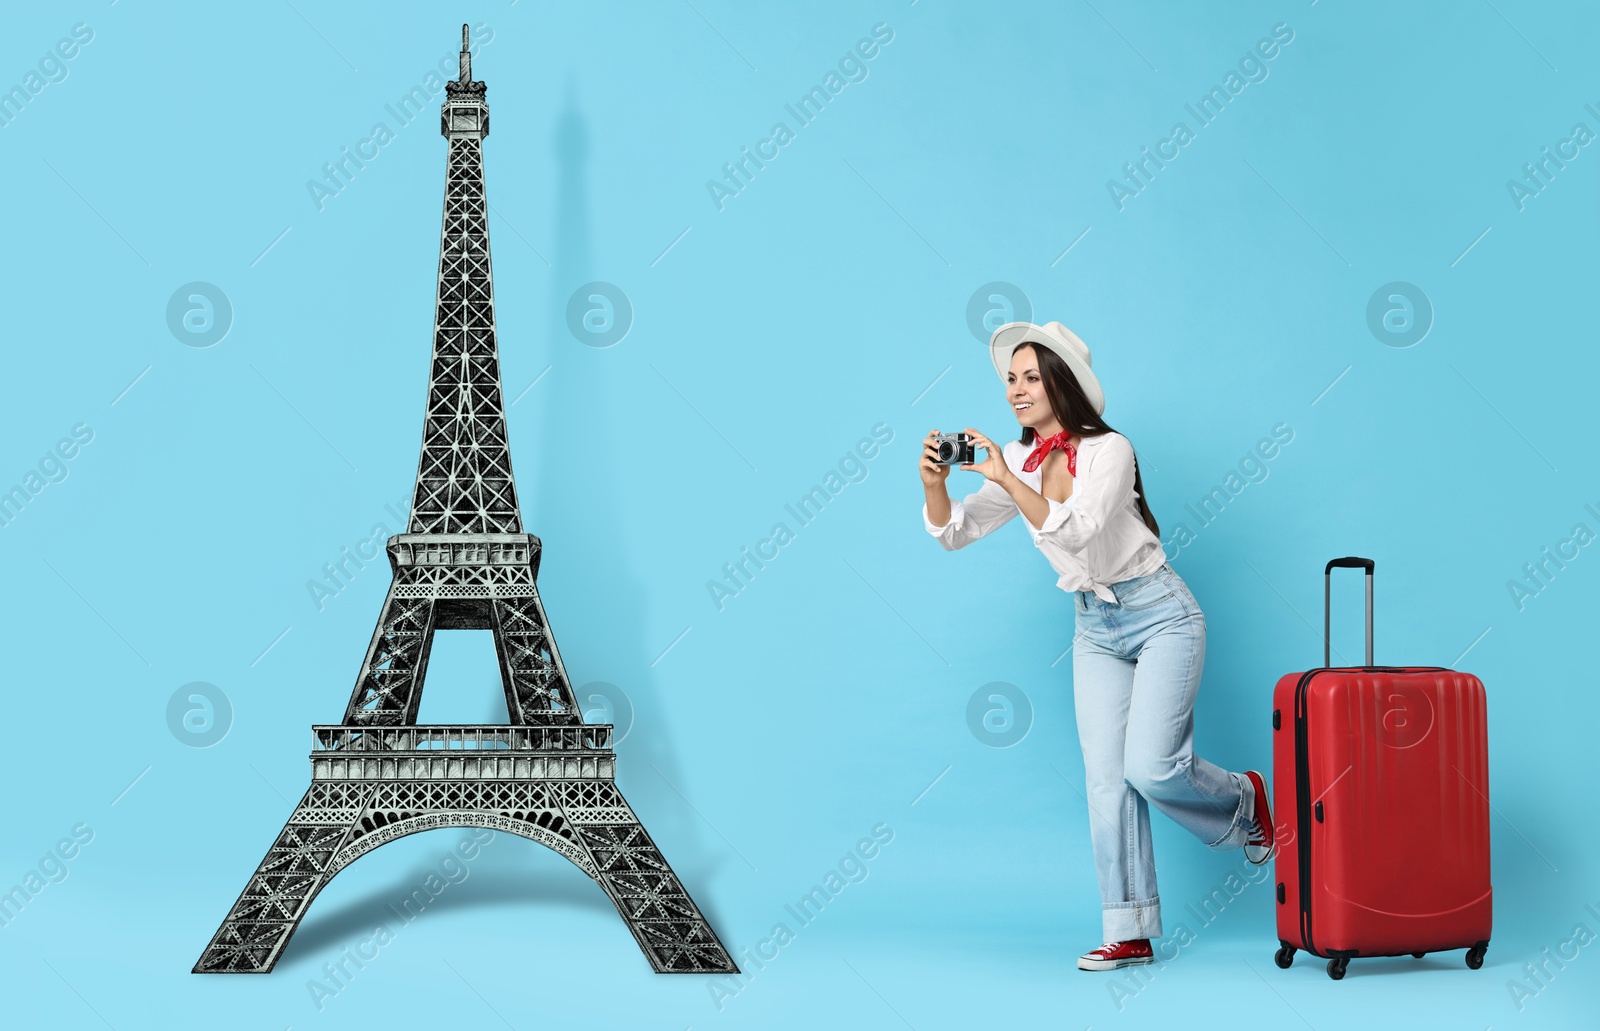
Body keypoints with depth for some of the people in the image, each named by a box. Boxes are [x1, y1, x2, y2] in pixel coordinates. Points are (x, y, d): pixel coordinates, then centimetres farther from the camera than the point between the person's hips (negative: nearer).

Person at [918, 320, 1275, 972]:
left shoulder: (1108, 450, -17)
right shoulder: (1019, 462, 2)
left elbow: (1078, 530, -31)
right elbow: (954, 533, -2)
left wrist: (1007, 480, -37)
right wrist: (934, 484, -21)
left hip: (1160, 615, -6)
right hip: (1096, 629, 6)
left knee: (1150, 766, -15)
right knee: (1106, 779, -1)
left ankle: (1243, 799, 18)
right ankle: (1130, 935, 3)